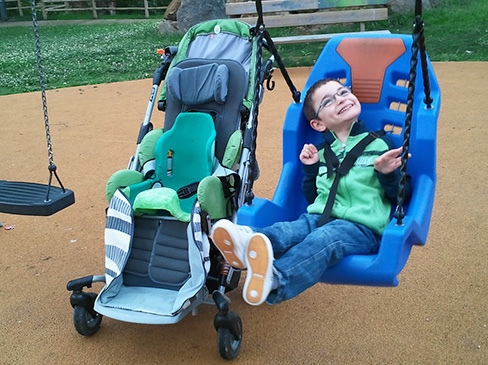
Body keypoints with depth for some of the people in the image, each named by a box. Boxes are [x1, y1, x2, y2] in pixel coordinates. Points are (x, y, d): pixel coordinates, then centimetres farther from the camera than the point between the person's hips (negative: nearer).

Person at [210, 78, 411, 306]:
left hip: (361, 226, -3)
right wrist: (310, 169, 13)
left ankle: (275, 280, -62)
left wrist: (388, 174, -10)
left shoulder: (380, 145, 11)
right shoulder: (323, 153, 21)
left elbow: (399, 196, 9)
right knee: (289, 229, -30)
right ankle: (246, 243, -61)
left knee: (324, 238, -36)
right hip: (319, 217, 4)